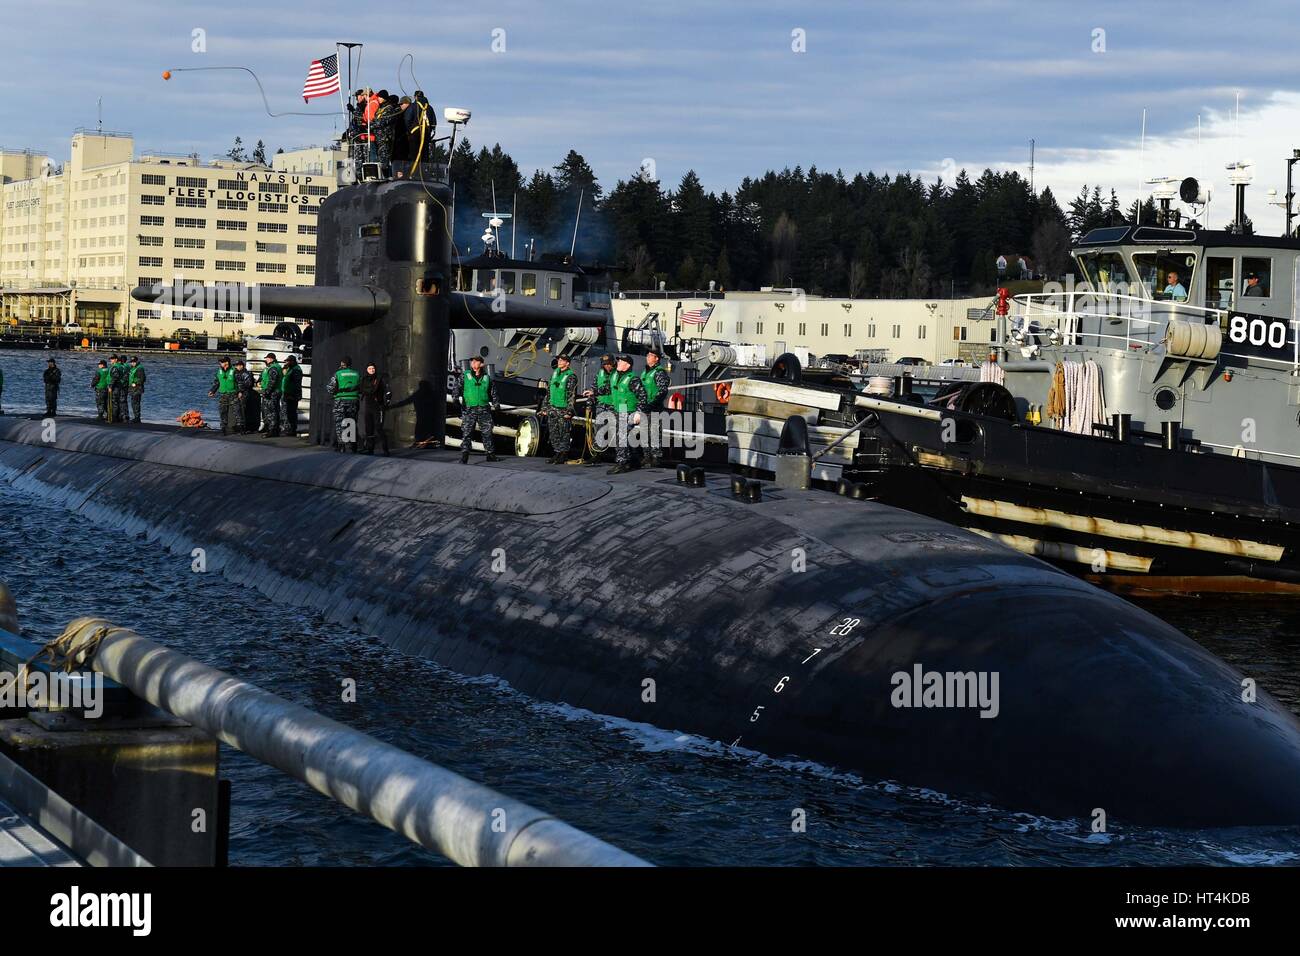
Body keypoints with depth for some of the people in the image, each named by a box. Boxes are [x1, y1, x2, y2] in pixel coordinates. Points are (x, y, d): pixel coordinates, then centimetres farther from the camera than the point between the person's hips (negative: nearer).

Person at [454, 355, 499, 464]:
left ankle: (490, 454, 16)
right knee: (467, 432, -9)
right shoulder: (464, 375, 8)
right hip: (469, 409, -2)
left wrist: (496, 404, 10)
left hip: (484, 410, 2)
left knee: (487, 432, 5)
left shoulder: (487, 378, 12)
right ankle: (464, 456, -12)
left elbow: (493, 393, 19)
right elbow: (457, 387, 1)